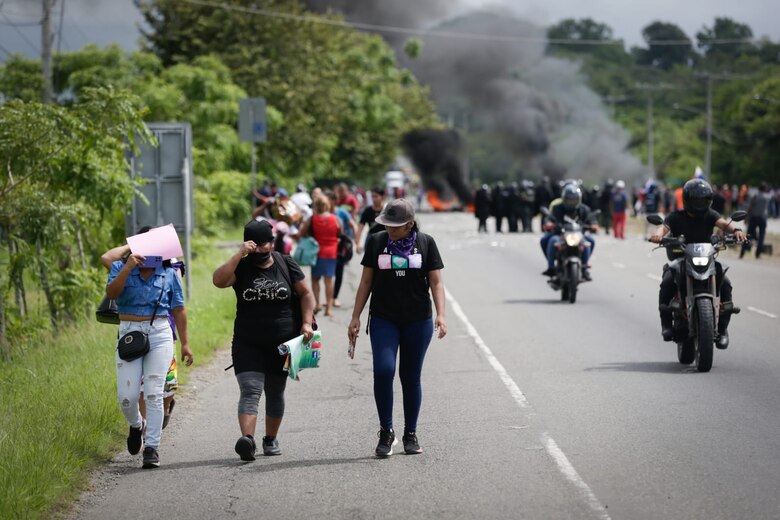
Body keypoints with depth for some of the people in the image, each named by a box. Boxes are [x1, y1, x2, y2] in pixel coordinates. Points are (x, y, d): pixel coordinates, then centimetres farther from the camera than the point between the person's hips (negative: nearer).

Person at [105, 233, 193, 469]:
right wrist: (128, 268, -22)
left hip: (160, 334, 0)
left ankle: (152, 447, -5)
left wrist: (185, 343, 9)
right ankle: (137, 425, 29)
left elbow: (178, 310, 11)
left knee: (154, 394, -9)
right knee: (127, 396, -5)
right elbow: (111, 293, -14)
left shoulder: (168, 273, 7)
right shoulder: (121, 268, 4)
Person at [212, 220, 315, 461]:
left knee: (275, 393, 14)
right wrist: (239, 254, -21)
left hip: (282, 344, 2)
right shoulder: (241, 268, -1)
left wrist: (306, 323, -5)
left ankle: (271, 439, 29)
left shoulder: (286, 265, 3)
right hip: (248, 344, -2)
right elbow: (218, 280, -19)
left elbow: (305, 294, 7)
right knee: (250, 391, -16)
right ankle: (247, 438, -31)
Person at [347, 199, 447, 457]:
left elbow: (436, 282, 2)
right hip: (383, 319, 0)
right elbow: (366, 282, 9)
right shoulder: (376, 242, 4)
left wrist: (440, 314, -12)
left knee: (411, 377, 5)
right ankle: (386, 431, -5)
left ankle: (411, 435, 16)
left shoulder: (425, 243, 2)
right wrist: (355, 317, 6)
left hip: (418, 320, 0)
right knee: (383, 369, -17)